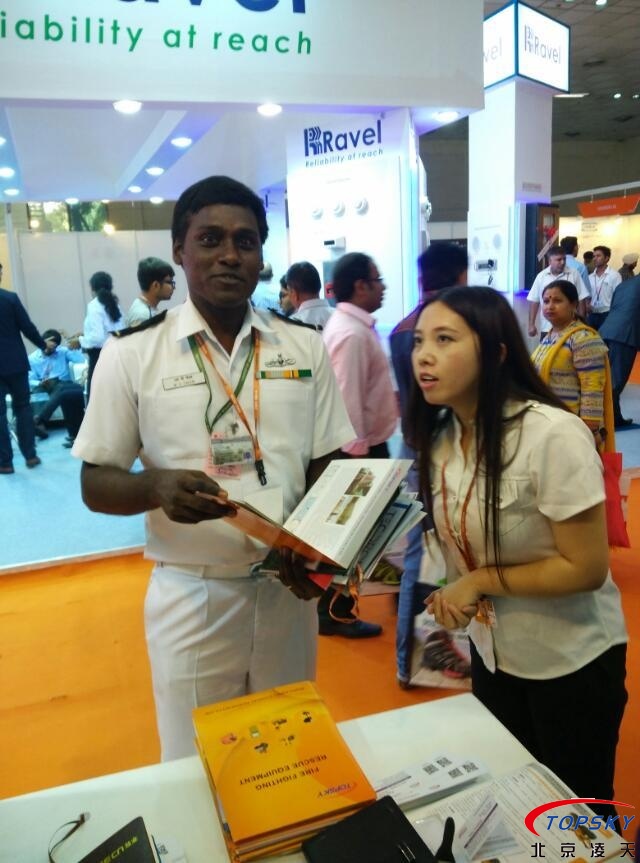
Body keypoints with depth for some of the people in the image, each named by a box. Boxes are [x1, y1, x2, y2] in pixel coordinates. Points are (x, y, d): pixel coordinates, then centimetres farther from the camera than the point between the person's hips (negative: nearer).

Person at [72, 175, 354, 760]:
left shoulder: (306, 347, 0)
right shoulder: (131, 354, -6)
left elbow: (329, 465, 4)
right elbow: (96, 486, -2)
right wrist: (158, 486, -24)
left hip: (287, 591, 2)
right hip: (191, 597, -2)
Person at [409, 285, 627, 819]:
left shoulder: (553, 435, -29)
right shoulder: (441, 434, -6)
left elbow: (586, 568, -25)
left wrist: (480, 582, -21)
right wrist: (454, 594, -9)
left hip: (570, 660, -6)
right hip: (492, 650, 6)